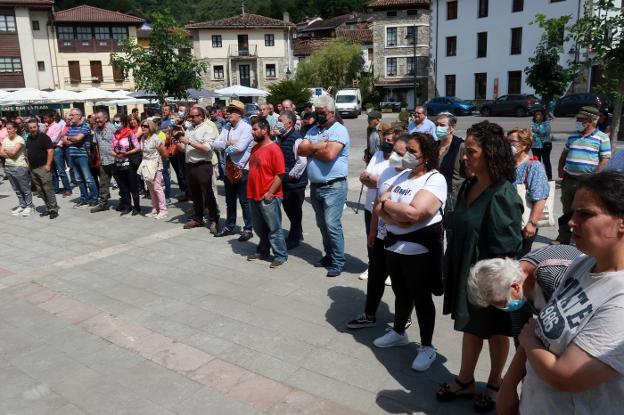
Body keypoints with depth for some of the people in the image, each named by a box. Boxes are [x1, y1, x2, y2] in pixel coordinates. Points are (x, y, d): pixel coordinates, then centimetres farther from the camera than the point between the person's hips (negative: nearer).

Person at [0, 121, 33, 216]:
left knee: (25, 189, 4)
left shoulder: (20, 140, -11)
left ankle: (29, 206, 15)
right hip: (8, 167, 7)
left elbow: (13, 152, -19)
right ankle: (22, 205, 25)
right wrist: (10, 154, -12)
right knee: (16, 189, 14)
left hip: (20, 167, -7)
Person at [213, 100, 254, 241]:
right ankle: (229, 227, 26)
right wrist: (228, 143, -13)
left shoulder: (246, 128, -11)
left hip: (242, 169, -7)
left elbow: (240, 147, -23)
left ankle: (248, 229, 9)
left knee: (244, 201, 0)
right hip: (229, 168, 7)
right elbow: (216, 144, 3)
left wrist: (226, 147, -7)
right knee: (229, 200, 15)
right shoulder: (226, 128, 10)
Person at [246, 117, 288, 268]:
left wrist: (270, 193, -18)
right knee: (259, 228, 19)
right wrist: (250, 191, 13)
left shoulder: (274, 149, -14)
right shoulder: (255, 148, 11)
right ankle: (262, 251, 35)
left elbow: (280, 174, -17)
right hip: (254, 196, 8)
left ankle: (281, 255, 12)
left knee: (274, 228, 1)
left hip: (268, 197, -8)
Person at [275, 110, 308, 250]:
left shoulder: (296, 139, -18)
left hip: (295, 182, -8)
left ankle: (293, 239, 20)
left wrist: (291, 175, -17)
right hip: (285, 180, 8)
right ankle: (297, 233, 37)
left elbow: (302, 162, -23)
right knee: (287, 208, 18)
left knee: (295, 211, 5)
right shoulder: (280, 138, 7)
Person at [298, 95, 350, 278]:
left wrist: (311, 149, -6)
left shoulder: (339, 130, -9)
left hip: (334, 186, -7)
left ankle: (338, 262, 2)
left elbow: (330, 154, -22)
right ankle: (329, 255, 28)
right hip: (315, 186, 8)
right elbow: (301, 150, 1)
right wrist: (319, 146, -12)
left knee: (332, 224, -9)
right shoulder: (313, 130, 13)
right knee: (322, 224, 15)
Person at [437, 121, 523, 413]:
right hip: (465, 269, 7)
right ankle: (465, 380, 36)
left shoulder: (503, 194, -22)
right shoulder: (468, 186, 1)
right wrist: (453, 268, 12)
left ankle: (495, 385, 35)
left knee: (495, 330, 14)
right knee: (470, 325, 19)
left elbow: (506, 247, -20)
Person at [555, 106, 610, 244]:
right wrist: (560, 169, 9)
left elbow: (605, 159, -9)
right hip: (568, 179, 5)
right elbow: (564, 154, 22)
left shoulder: (602, 138, -5)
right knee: (567, 210, 12)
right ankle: (563, 237, 22)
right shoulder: (573, 137, 11)